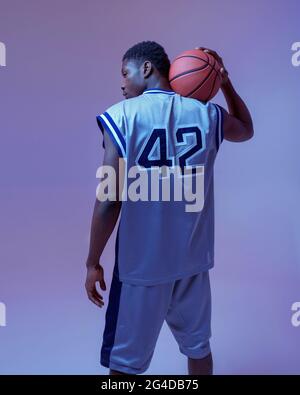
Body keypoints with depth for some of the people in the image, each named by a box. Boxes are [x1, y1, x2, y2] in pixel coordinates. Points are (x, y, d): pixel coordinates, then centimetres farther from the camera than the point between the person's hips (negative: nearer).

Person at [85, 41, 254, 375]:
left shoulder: (121, 115, -11)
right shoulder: (206, 113, 0)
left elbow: (109, 201, -14)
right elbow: (246, 130, 23)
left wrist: (93, 262, -4)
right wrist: (226, 84, 16)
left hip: (141, 262, -4)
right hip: (192, 258, 4)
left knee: (125, 362, 14)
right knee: (198, 346, 24)